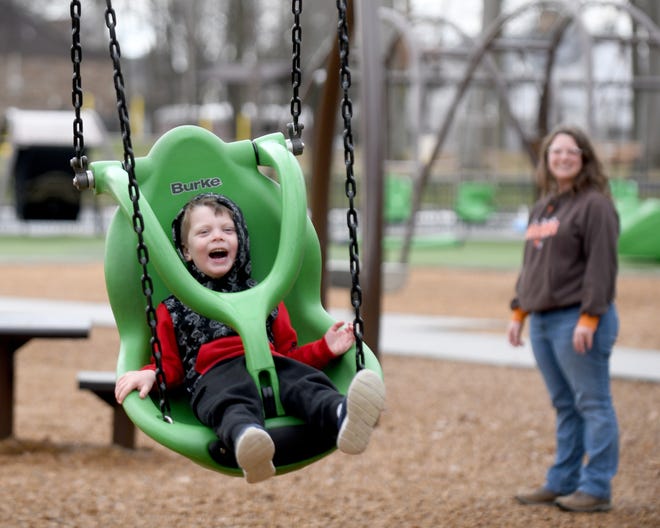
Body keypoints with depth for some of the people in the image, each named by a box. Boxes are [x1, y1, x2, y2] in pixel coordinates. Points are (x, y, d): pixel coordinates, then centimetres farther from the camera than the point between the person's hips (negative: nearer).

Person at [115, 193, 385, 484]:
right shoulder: (173, 309, 26)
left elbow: (289, 354, 28)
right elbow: (170, 365, 21)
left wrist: (325, 349, 11)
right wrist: (149, 374, -1)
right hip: (215, 375, -2)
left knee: (305, 385, -33)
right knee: (233, 400, -40)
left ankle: (343, 416, -65)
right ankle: (246, 438, -74)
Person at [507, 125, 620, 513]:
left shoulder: (595, 205, -9)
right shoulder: (543, 207, 18)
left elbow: (601, 266, -15)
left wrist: (589, 318, -20)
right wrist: (520, 312, 17)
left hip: (578, 319, -8)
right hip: (543, 320, 9)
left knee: (592, 404, -4)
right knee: (564, 406, 13)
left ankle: (596, 488, -3)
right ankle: (562, 483, 18)